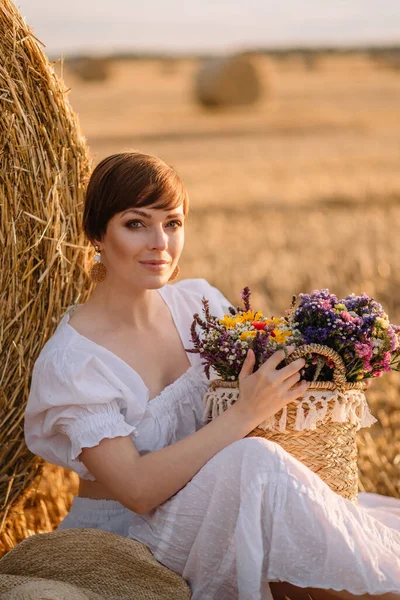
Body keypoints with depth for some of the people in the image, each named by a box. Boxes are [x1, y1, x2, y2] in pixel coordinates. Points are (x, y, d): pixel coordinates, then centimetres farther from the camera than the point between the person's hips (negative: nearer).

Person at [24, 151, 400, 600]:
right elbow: (137, 489, -24)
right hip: (122, 534, -5)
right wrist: (244, 414, -27)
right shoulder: (70, 362, -17)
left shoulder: (198, 302, 0)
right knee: (256, 465, -29)